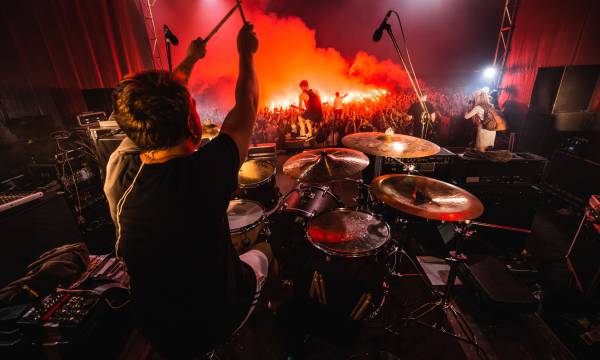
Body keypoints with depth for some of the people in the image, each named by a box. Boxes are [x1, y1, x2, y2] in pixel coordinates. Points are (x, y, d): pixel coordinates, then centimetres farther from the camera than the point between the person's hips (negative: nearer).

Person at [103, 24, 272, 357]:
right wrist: (246, 54, 1)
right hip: (218, 322, -3)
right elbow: (247, 105, -17)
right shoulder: (205, 173, -34)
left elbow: (154, 109, -3)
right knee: (263, 251, 22)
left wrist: (191, 59, 11)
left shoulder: (119, 170, -20)